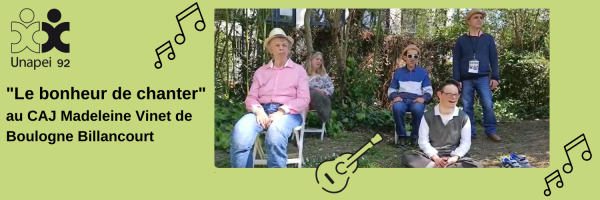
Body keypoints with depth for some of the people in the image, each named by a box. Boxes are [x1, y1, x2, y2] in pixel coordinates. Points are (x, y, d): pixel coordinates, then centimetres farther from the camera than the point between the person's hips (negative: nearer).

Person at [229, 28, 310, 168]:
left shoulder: (298, 70, 14)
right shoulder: (261, 71, 20)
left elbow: (304, 99, 3)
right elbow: (251, 97, 12)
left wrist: (282, 111, -14)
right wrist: (258, 110, -13)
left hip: (288, 112, -2)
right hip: (262, 110, 2)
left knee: (275, 133, -41)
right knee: (240, 133, -33)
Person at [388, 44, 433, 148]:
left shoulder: (423, 72, 13)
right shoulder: (398, 72, 17)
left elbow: (429, 90, 7)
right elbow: (391, 90, 17)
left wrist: (423, 98, -15)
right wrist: (394, 97, -7)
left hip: (417, 100, -1)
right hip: (402, 99, 1)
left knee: (418, 109, -39)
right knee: (397, 107, -37)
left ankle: (415, 136, -17)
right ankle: (402, 136, -19)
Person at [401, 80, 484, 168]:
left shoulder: (463, 117, 4)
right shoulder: (428, 116, 1)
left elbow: (465, 142, 0)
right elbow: (423, 141, -4)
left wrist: (454, 158, -19)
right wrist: (436, 158, -20)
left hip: (453, 157, 1)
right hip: (432, 156, 0)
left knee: (477, 167, -30)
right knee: (407, 156, -29)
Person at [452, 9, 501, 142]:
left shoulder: (488, 38, 9)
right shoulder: (461, 40, 7)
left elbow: (494, 59, 8)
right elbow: (456, 61, 5)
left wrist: (495, 77, 0)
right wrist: (456, 80, -2)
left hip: (483, 78, 0)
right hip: (466, 80, 0)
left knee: (488, 105, -8)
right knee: (467, 107, 1)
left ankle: (491, 131, 1)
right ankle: (470, 132, 8)